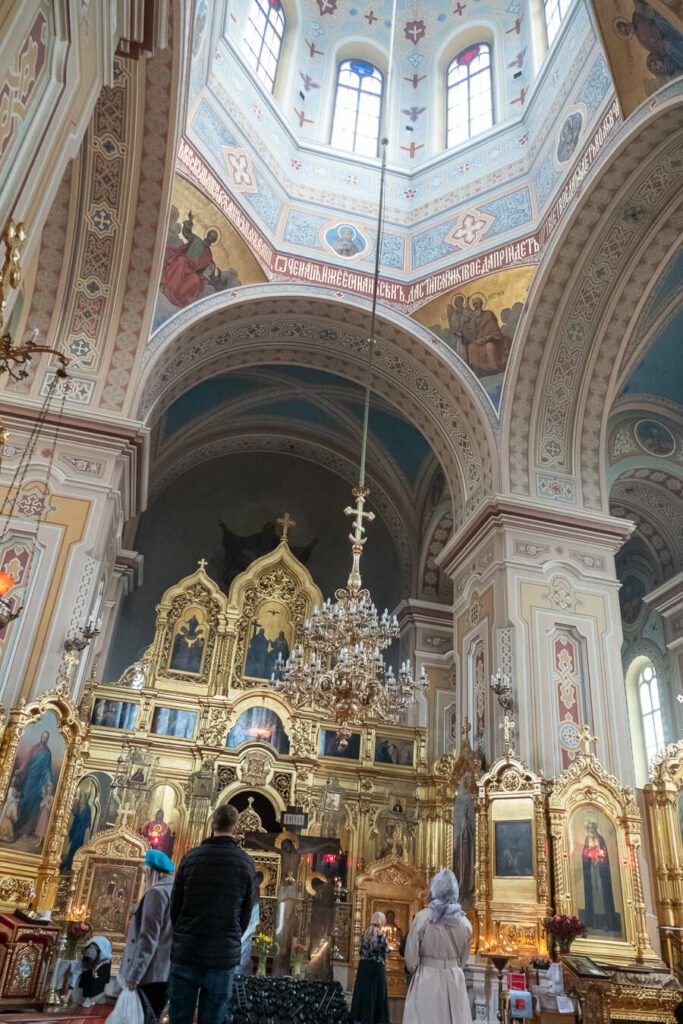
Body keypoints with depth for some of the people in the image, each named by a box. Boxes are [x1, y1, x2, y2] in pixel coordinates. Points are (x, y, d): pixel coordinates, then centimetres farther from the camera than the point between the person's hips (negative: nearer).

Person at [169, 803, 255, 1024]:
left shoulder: (191, 857, -1)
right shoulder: (246, 863, -2)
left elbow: (175, 907, 4)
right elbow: (246, 914, 5)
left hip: (185, 953, 1)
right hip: (223, 956, -1)